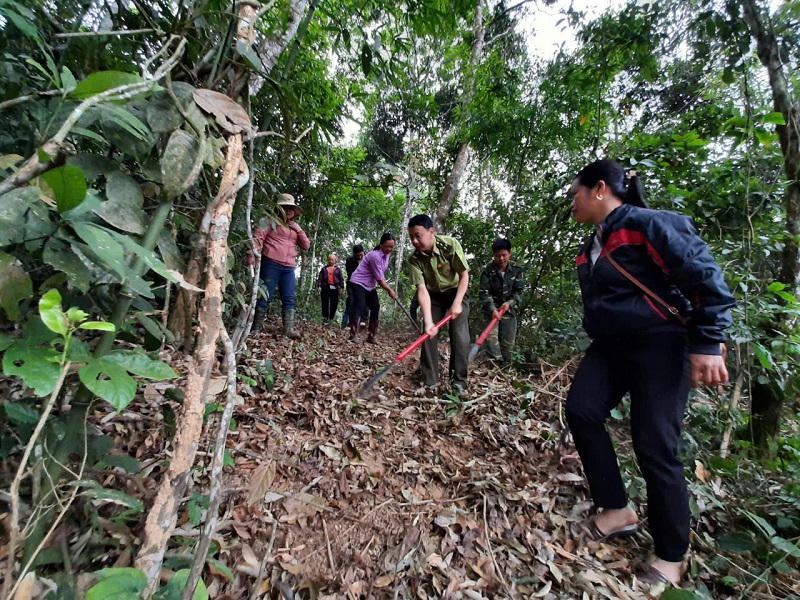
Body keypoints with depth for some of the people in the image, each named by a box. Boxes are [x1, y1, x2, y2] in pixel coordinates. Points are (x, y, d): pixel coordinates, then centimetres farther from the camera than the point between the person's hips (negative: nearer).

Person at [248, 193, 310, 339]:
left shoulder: (295, 227, 21)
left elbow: (306, 246, 15)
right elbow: (258, 237, -5)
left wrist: (299, 230, 3)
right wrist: (252, 254, -19)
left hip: (289, 268, 5)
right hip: (271, 264, -5)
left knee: (289, 298, -1)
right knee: (266, 296, -3)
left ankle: (289, 329, -1)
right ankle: (256, 327, 7)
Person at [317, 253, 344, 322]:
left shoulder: (338, 269, 13)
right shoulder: (324, 268, 14)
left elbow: (341, 279, 9)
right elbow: (320, 278, 10)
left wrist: (341, 287, 0)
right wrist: (319, 286, -1)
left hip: (334, 288, 0)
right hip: (325, 288, 1)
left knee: (334, 305, -1)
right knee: (325, 304, 2)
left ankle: (331, 318, 9)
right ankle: (325, 318, 8)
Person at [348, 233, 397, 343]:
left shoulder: (387, 254, 0)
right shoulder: (375, 256, -26)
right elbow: (379, 279, -22)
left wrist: (386, 285, 6)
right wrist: (389, 290, -14)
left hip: (370, 286, 9)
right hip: (358, 283, -9)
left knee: (375, 307, 4)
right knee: (359, 307, -20)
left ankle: (371, 337, 11)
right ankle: (353, 336, -20)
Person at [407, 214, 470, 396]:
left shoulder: (450, 244, -26)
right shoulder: (414, 259, -20)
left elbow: (464, 275, -19)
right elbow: (422, 289, -26)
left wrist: (457, 303, -27)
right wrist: (428, 321, -35)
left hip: (456, 292, -2)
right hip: (433, 296, 2)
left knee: (460, 336, -13)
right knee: (428, 334, -5)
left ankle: (458, 382, -2)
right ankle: (429, 381, 6)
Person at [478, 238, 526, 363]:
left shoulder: (517, 270, -4)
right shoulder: (488, 270, -12)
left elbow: (519, 291, -2)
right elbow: (483, 292, -15)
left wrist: (510, 302, -20)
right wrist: (492, 309, -27)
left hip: (509, 308, 2)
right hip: (492, 308, -2)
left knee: (508, 341, 5)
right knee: (492, 336, -18)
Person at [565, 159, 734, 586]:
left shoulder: (647, 224, -13)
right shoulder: (592, 246, 13)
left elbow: (705, 277, -17)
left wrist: (708, 344, -20)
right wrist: (598, 337, 24)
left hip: (659, 345, -8)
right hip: (611, 346, 8)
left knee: (654, 446, -5)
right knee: (581, 410, -6)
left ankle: (671, 555, 17)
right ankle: (617, 509, 11)